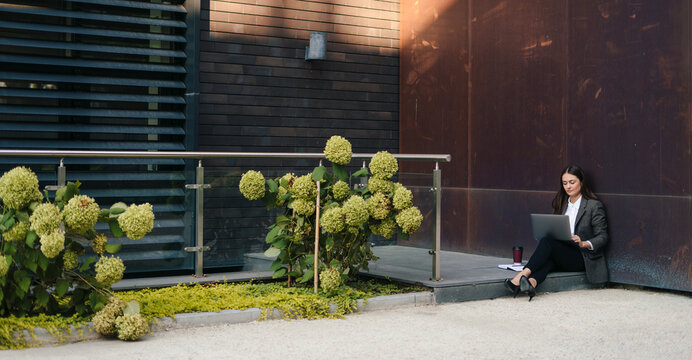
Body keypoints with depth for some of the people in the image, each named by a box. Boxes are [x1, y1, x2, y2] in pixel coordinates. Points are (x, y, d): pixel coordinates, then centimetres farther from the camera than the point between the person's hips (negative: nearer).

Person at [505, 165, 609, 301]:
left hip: (583, 258, -5)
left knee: (548, 242, -32)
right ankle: (532, 282, -62)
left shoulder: (594, 206, 3)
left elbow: (603, 237, -2)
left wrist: (584, 243, -22)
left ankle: (521, 276, -48)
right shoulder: (561, 204, 21)